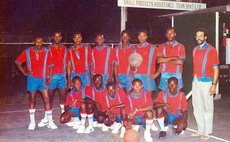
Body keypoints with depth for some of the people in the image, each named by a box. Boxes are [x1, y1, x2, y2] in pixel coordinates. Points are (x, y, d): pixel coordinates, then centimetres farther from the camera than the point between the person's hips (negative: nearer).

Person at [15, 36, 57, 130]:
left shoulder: (46, 52, -1)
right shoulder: (27, 52, -3)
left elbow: (50, 65, 2)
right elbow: (18, 62, 5)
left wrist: (50, 77, -6)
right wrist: (24, 72, -3)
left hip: (43, 79, 1)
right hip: (32, 78, 0)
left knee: (47, 99, -2)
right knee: (32, 99, 8)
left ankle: (50, 122, 5)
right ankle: (32, 122, 17)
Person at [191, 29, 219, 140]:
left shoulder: (211, 50, -5)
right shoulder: (195, 50, 13)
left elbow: (216, 69, -7)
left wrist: (214, 84, -13)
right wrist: (194, 79, 8)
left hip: (206, 82, -6)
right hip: (195, 82, 6)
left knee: (207, 108, 0)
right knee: (197, 108, 11)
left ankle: (207, 132, 10)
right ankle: (200, 130, 22)